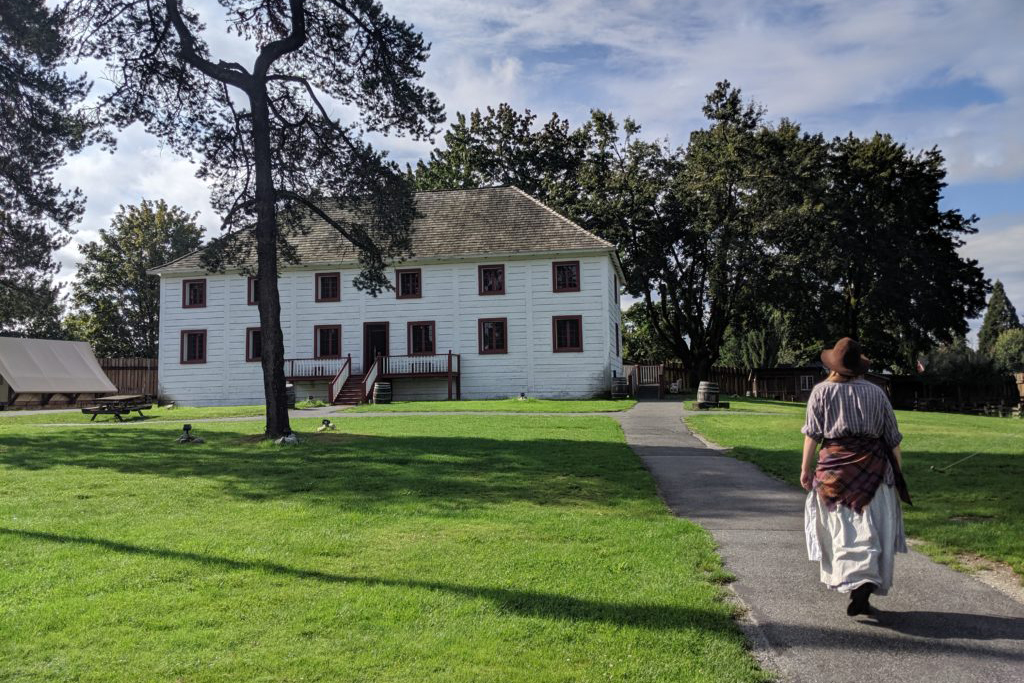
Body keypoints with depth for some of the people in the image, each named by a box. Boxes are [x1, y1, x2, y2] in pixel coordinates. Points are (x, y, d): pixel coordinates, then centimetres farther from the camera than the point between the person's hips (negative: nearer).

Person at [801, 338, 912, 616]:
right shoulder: (876, 392, 3)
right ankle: (865, 584, -2)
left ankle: (853, 582, 0)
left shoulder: (821, 391, -2)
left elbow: (812, 434, -4)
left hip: (835, 465, -1)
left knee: (842, 528, 6)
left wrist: (806, 467, 2)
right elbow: (892, 435, 8)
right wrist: (896, 459, 21)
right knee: (871, 527, 6)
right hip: (872, 465, 1)